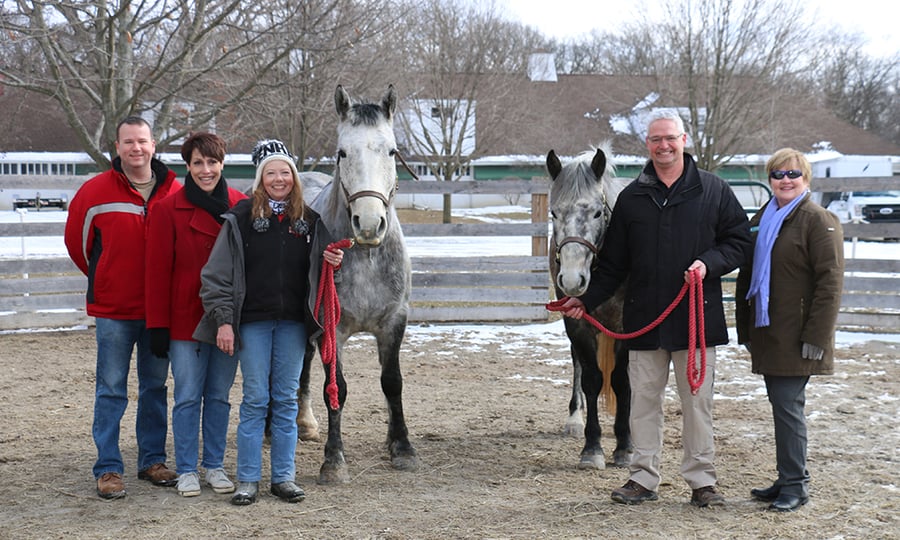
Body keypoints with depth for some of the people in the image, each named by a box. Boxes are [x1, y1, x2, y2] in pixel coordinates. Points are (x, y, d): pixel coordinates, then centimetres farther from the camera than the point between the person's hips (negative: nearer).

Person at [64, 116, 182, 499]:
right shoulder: (96, 191, -5)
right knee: (111, 389, 1)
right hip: (113, 309, -2)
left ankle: (152, 460, 22)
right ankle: (108, 468, 6)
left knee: (155, 387, 12)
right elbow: (77, 240, 8)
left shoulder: (175, 192, -1)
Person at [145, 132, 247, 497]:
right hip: (185, 319, -2)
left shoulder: (241, 206, 1)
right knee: (188, 397, 4)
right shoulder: (169, 209, -5)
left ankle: (214, 466, 22)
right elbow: (158, 270, -5)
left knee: (219, 396, 11)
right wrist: (158, 326, -8)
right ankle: (186, 470, 14)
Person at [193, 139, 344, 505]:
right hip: (253, 322, -3)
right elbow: (218, 273, -4)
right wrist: (223, 320, -10)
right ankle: (248, 479, 8)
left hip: (293, 323, 3)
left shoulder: (309, 220, 7)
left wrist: (333, 262, -4)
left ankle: (284, 476, 15)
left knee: (286, 399, 7)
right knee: (255, 399, 0)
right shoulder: (241, 217, -3)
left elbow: (316, 272, 18)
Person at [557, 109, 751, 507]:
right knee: (643, 399, 7)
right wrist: (588, 300, 3)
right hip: (644, 317, 2)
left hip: (697, 315, -2)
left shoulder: (713, 190, 1)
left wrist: (709, 263, -14)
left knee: (697, 400, 4)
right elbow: (613, 263, 12)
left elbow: (739, 240, 4)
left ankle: (701, 480, 13)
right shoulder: (632, 197, 8)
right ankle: (643, 478, 16)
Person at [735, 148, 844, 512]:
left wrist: (816, 336, -18)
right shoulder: (760, 222, 16)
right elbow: (746, 278, 22)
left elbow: (830, 282, -13)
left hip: (796, 337, -7)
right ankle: (787, 480, 20)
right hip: (767, 332, 7)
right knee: (781, 406, 12)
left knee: (788, 406, -8)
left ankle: (795, 485, 1)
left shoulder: (819, 221, -8)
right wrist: (745, 330, 17)